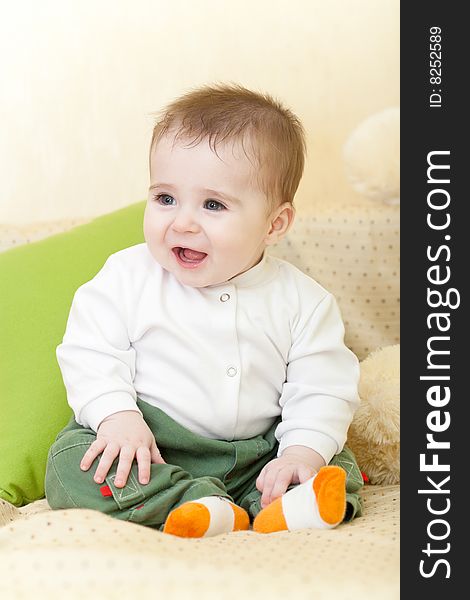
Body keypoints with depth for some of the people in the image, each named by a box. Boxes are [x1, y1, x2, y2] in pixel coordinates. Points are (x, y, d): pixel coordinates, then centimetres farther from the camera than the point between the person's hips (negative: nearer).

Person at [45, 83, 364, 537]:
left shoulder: (301, 300, -4)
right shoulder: (128, 277, -4)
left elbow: (322, 388, -3)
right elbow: (90, 353, -5)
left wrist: (303, 452, -19)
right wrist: (118, 416, -21)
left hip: (255, 455, 2)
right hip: (147, 450, -1)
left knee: (339, 465, -8)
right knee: (71, 463, -25)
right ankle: (213, 511, -33)